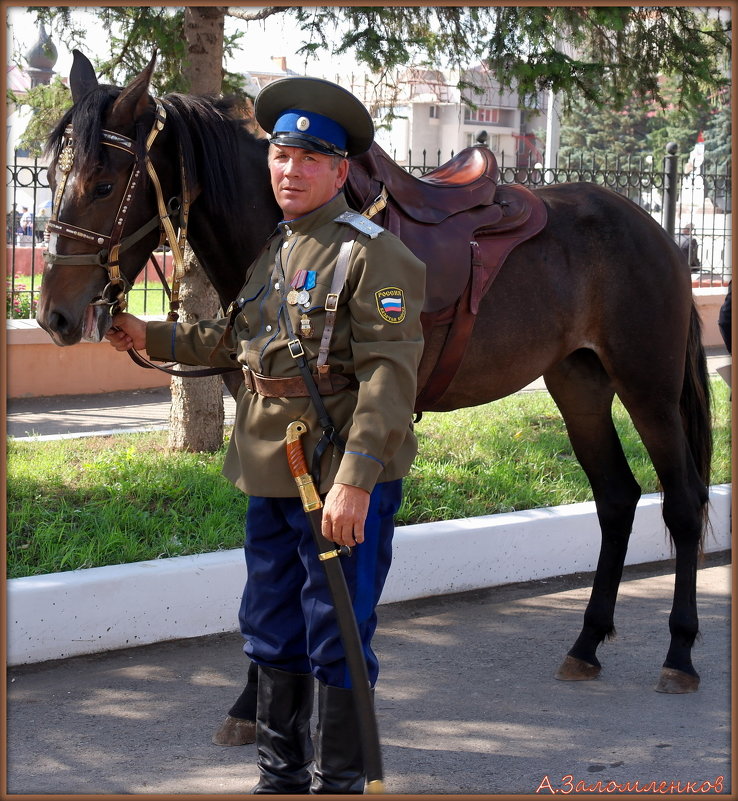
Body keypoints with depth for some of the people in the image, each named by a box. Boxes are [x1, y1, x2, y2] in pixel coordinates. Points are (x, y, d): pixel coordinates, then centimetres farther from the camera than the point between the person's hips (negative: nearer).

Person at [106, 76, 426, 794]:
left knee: (336, 642, 0)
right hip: (269, 476, 8)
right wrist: (152, 338, 24)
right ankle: (281, 774, 31)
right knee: (271, 633, 17)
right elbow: (231, 338, 28)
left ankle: (336, 783, 11)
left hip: (342, 480, -8)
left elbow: (387, 376, -20)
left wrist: (354, 480, -26)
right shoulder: (272, 252, 13)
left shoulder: (373, 253, -12)